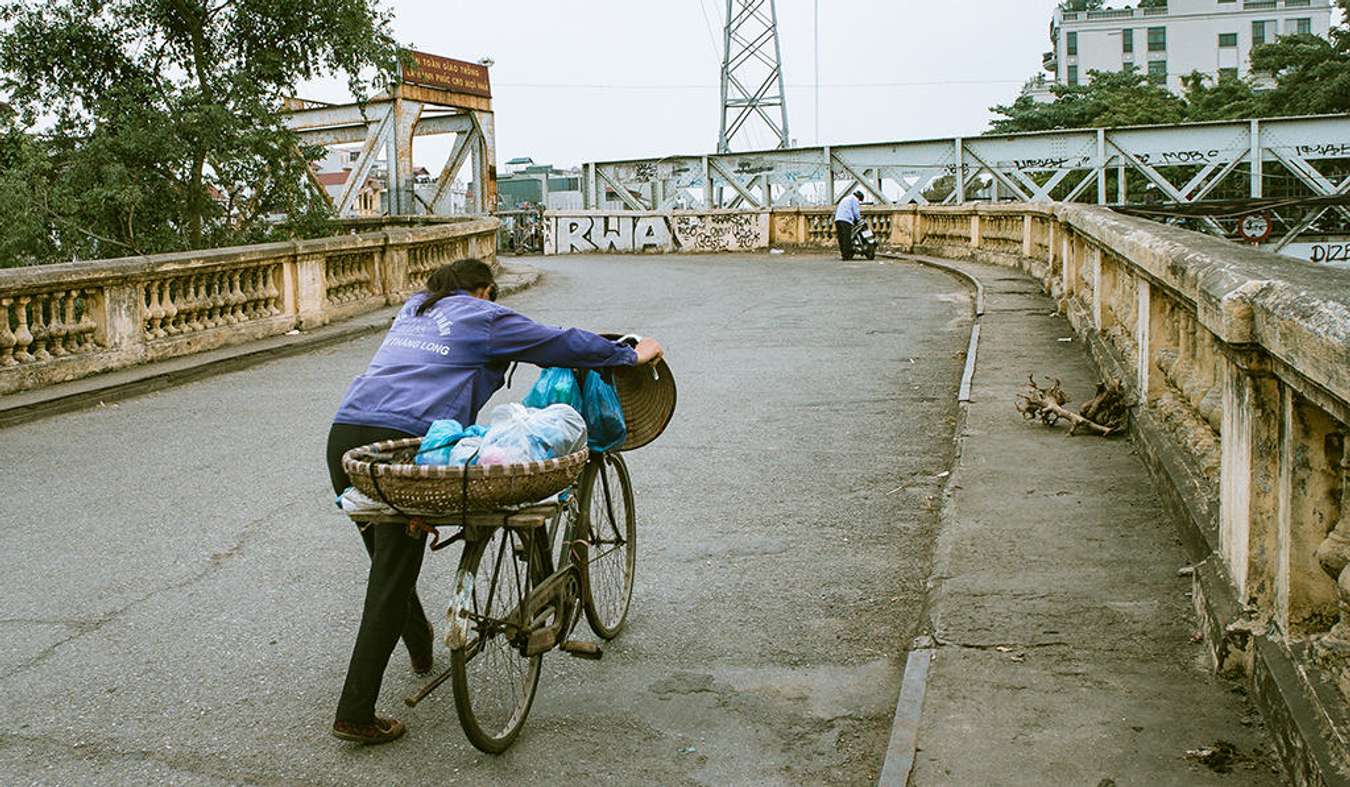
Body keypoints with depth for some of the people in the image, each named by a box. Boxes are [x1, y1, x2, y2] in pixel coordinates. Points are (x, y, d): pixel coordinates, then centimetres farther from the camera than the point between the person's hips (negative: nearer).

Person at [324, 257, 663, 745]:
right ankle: (356, 717, -4)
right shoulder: (482, 318, 9)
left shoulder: (412, 310, 28)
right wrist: (632, 355, 23)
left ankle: (420, 646, 46)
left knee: (388, 563, 23)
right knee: (391, 580, -4)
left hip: (344, 435, 8)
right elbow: (562, 344, 11)